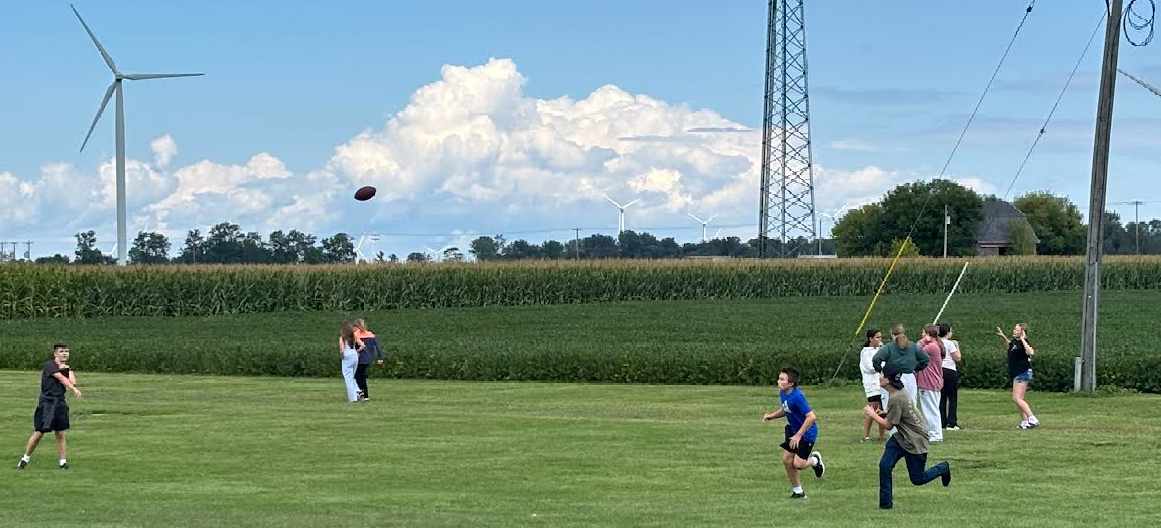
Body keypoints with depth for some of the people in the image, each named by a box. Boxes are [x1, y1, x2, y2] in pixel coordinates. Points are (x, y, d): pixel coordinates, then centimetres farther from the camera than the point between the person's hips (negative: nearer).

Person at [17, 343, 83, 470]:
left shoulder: (65, 368, 13)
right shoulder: (49, 365, -7)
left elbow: (73, 382, -2)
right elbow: (61, 378, -21)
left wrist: (68, 369, -5)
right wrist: (74, 389, -31)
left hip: (60, 403, 6)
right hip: (47, 403, -6)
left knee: (60, 434, 5)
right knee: (38, 433, -3)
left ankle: (63, 462, 8)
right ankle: (25, 459, 12)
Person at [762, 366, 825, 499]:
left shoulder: (797, 397, -30)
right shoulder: (782, 394, -2)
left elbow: (811, 417, -30)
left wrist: (798, 436, -26)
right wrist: (771, 416, 0)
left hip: (807, 433, -8)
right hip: (793, 430, 8)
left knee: (798, 464, -11)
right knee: (787, 460, 3)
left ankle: (815, 460, 23)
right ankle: (798, 491, 18)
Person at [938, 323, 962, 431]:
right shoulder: (949, 343, -10)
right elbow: (958, 358, -9)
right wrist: (957, 346, 3)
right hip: (950, 371, -6)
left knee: (941, 398, 10)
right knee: (953, 398, 1)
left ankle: (942, 423, 9)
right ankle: (951, 423, -3)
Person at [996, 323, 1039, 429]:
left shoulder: (1023, 342, -15)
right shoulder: (1014, 342, 12)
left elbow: (1030, 352, -37)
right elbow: (1010, 345, 39)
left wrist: (1023, 340, -32)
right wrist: (1003, 336, 28)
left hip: (1023, 373, -10)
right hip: (1016, 374, 10)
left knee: (1017, 398, -16)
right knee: (1019, 399, 13)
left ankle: (1032, 419, -18)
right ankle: (1024, 422, 18)